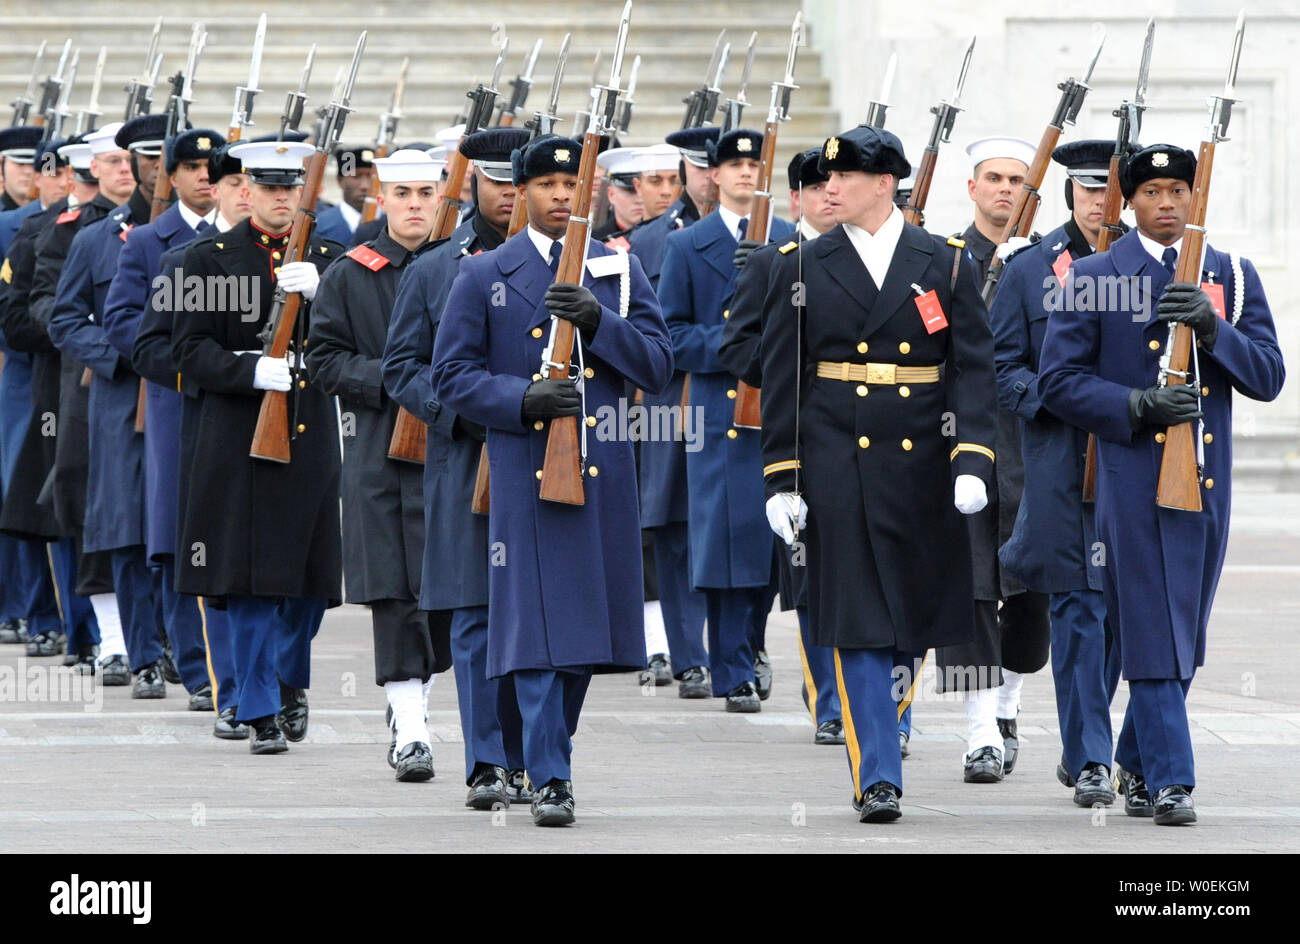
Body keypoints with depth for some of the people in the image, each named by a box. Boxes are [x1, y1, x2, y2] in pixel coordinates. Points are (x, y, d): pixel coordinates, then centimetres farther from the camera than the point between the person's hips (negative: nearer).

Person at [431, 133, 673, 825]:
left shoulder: (619, 271, 10)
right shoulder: (484, 276, 5)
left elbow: (658, 366, 4)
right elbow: (453, 375, 2)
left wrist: (600, 322, -12)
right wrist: (522, 400, -14)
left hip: (603, 473, 3)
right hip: (525, 470, -3)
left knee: (586, 618, 7)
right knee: (538, 621, -9)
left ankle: (554, 751, 24)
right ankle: (549, 780, -10)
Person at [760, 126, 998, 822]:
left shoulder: (946, 264, 4)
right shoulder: (802, 269, 4)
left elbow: (973, 369, -1)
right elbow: (781, 381, 4)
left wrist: (972, 463, -13)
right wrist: (781, 480, -2)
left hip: (921, 468, 1)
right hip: (837, 466, -1)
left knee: (917, 613, 9)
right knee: (858, 622, -6)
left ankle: (878, 726, 32)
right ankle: (877, 775, -5)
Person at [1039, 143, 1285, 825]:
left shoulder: (1232, 276, 10)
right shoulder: (1093, 278, 1)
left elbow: (1268, 377, 2)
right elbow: (1059, 382, -1)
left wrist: (1212, 327, -14)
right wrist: (1139, 405, -14)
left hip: (1208, 478, 4)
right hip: (1133, 474, -4)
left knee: (1184, 634, 9)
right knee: (1153, 632, -8)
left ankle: (1135, 764, 24)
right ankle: (1169, 781, -7)